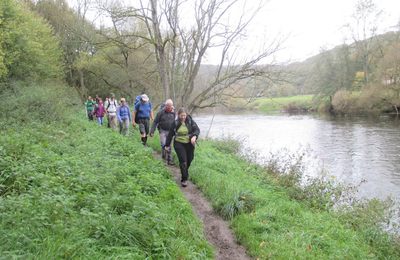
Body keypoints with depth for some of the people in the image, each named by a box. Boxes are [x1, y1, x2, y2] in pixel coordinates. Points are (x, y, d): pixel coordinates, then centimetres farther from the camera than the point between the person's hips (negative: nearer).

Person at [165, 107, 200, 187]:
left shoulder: (190, 121, -3)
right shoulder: (175, 123, -2)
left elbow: (197, 129, -8)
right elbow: (170, 134, 5)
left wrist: (194, 136, -29)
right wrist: (167, 145, 9)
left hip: (189, 144, 2)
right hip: (179, 144, -2)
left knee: (189, 160, 13)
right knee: (183, 161, -11)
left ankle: (185, 172, 43)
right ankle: (184, 179, -4)